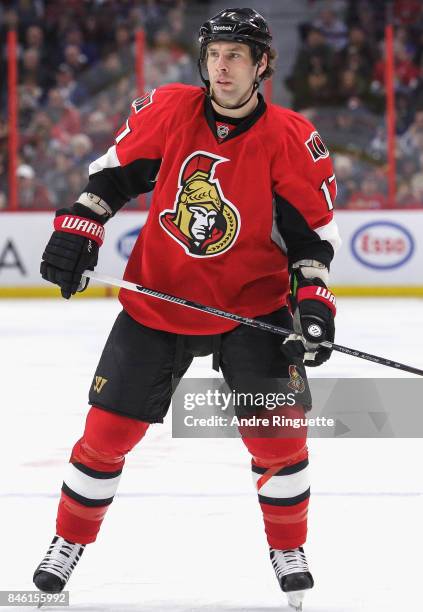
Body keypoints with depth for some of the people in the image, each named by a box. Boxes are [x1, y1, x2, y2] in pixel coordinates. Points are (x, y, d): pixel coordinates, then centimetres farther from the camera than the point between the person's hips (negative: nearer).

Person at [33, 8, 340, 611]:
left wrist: (313, 301, -17)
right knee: (108, 427, 3)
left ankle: (288, 549, 13)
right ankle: (70, 541, 22)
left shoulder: (291, 138, -12)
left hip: (251, 303, -1)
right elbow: (113, 171, 5)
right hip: (157, 297, 1)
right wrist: (76, 230, -5)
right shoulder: (167, 110, -8)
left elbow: (313, 229, -7)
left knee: (278, 431, -9)